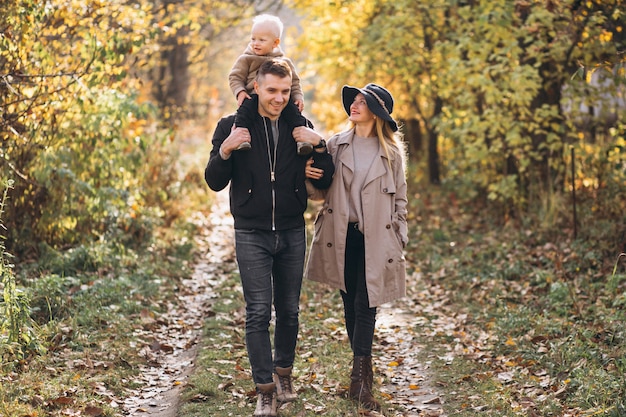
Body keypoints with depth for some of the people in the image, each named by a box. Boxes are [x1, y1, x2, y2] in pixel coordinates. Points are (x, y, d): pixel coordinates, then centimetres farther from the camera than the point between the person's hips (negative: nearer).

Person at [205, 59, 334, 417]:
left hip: (292, 234, 3)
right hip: (252, 236, -3)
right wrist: (225, 150, -21)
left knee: (289, 311, 11)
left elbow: (323, 182, 5)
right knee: (258, 313, -4)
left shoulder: (300, 128, 5)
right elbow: (215, 182, -3)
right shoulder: (233, 126, -2)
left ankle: (283, 372, 32)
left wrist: (320, 146, -11)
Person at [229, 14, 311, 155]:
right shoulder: (245, 59, 14)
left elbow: (294, 82, 19)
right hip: (253, 96, -2)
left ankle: (302, 137, -30)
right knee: (245, 107, -34)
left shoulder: (284, 62, 19)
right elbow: (235, 77, 8)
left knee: (293, 109, -26)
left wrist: (298, 97, 0)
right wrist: (240, 92, -12)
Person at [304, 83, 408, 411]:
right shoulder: (336, 145, 6)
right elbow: (321, 193, 10)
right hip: (341, 238, 3)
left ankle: (359, 380, -3)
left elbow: (399, 200, 7)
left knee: (365, 307, -6)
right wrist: (309, 177, -12)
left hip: (374, 241, -2)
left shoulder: (392, 153, 2)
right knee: (350, 306, 9)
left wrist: (398, 242, 3)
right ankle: (364, 374, 20)